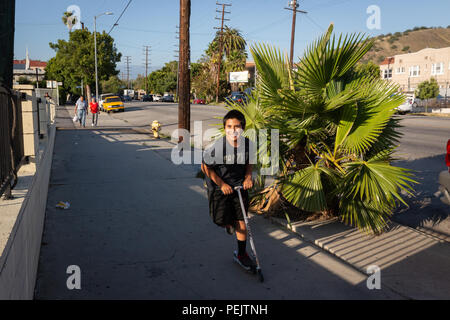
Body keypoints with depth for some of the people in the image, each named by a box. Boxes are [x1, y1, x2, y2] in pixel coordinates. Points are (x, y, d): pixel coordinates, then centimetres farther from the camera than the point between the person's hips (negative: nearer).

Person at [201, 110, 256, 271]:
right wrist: (221, 184, -12)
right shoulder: (217, 147, -25)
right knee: (221, 220, -8)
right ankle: (228, 223, 33)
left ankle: (241, 254, 22)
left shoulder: (247, 143, -13)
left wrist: (248, 177, -7)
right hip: (219, 186, -2)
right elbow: (205, 167, -11)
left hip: (240, 185, 3)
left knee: (241, 221, 4)